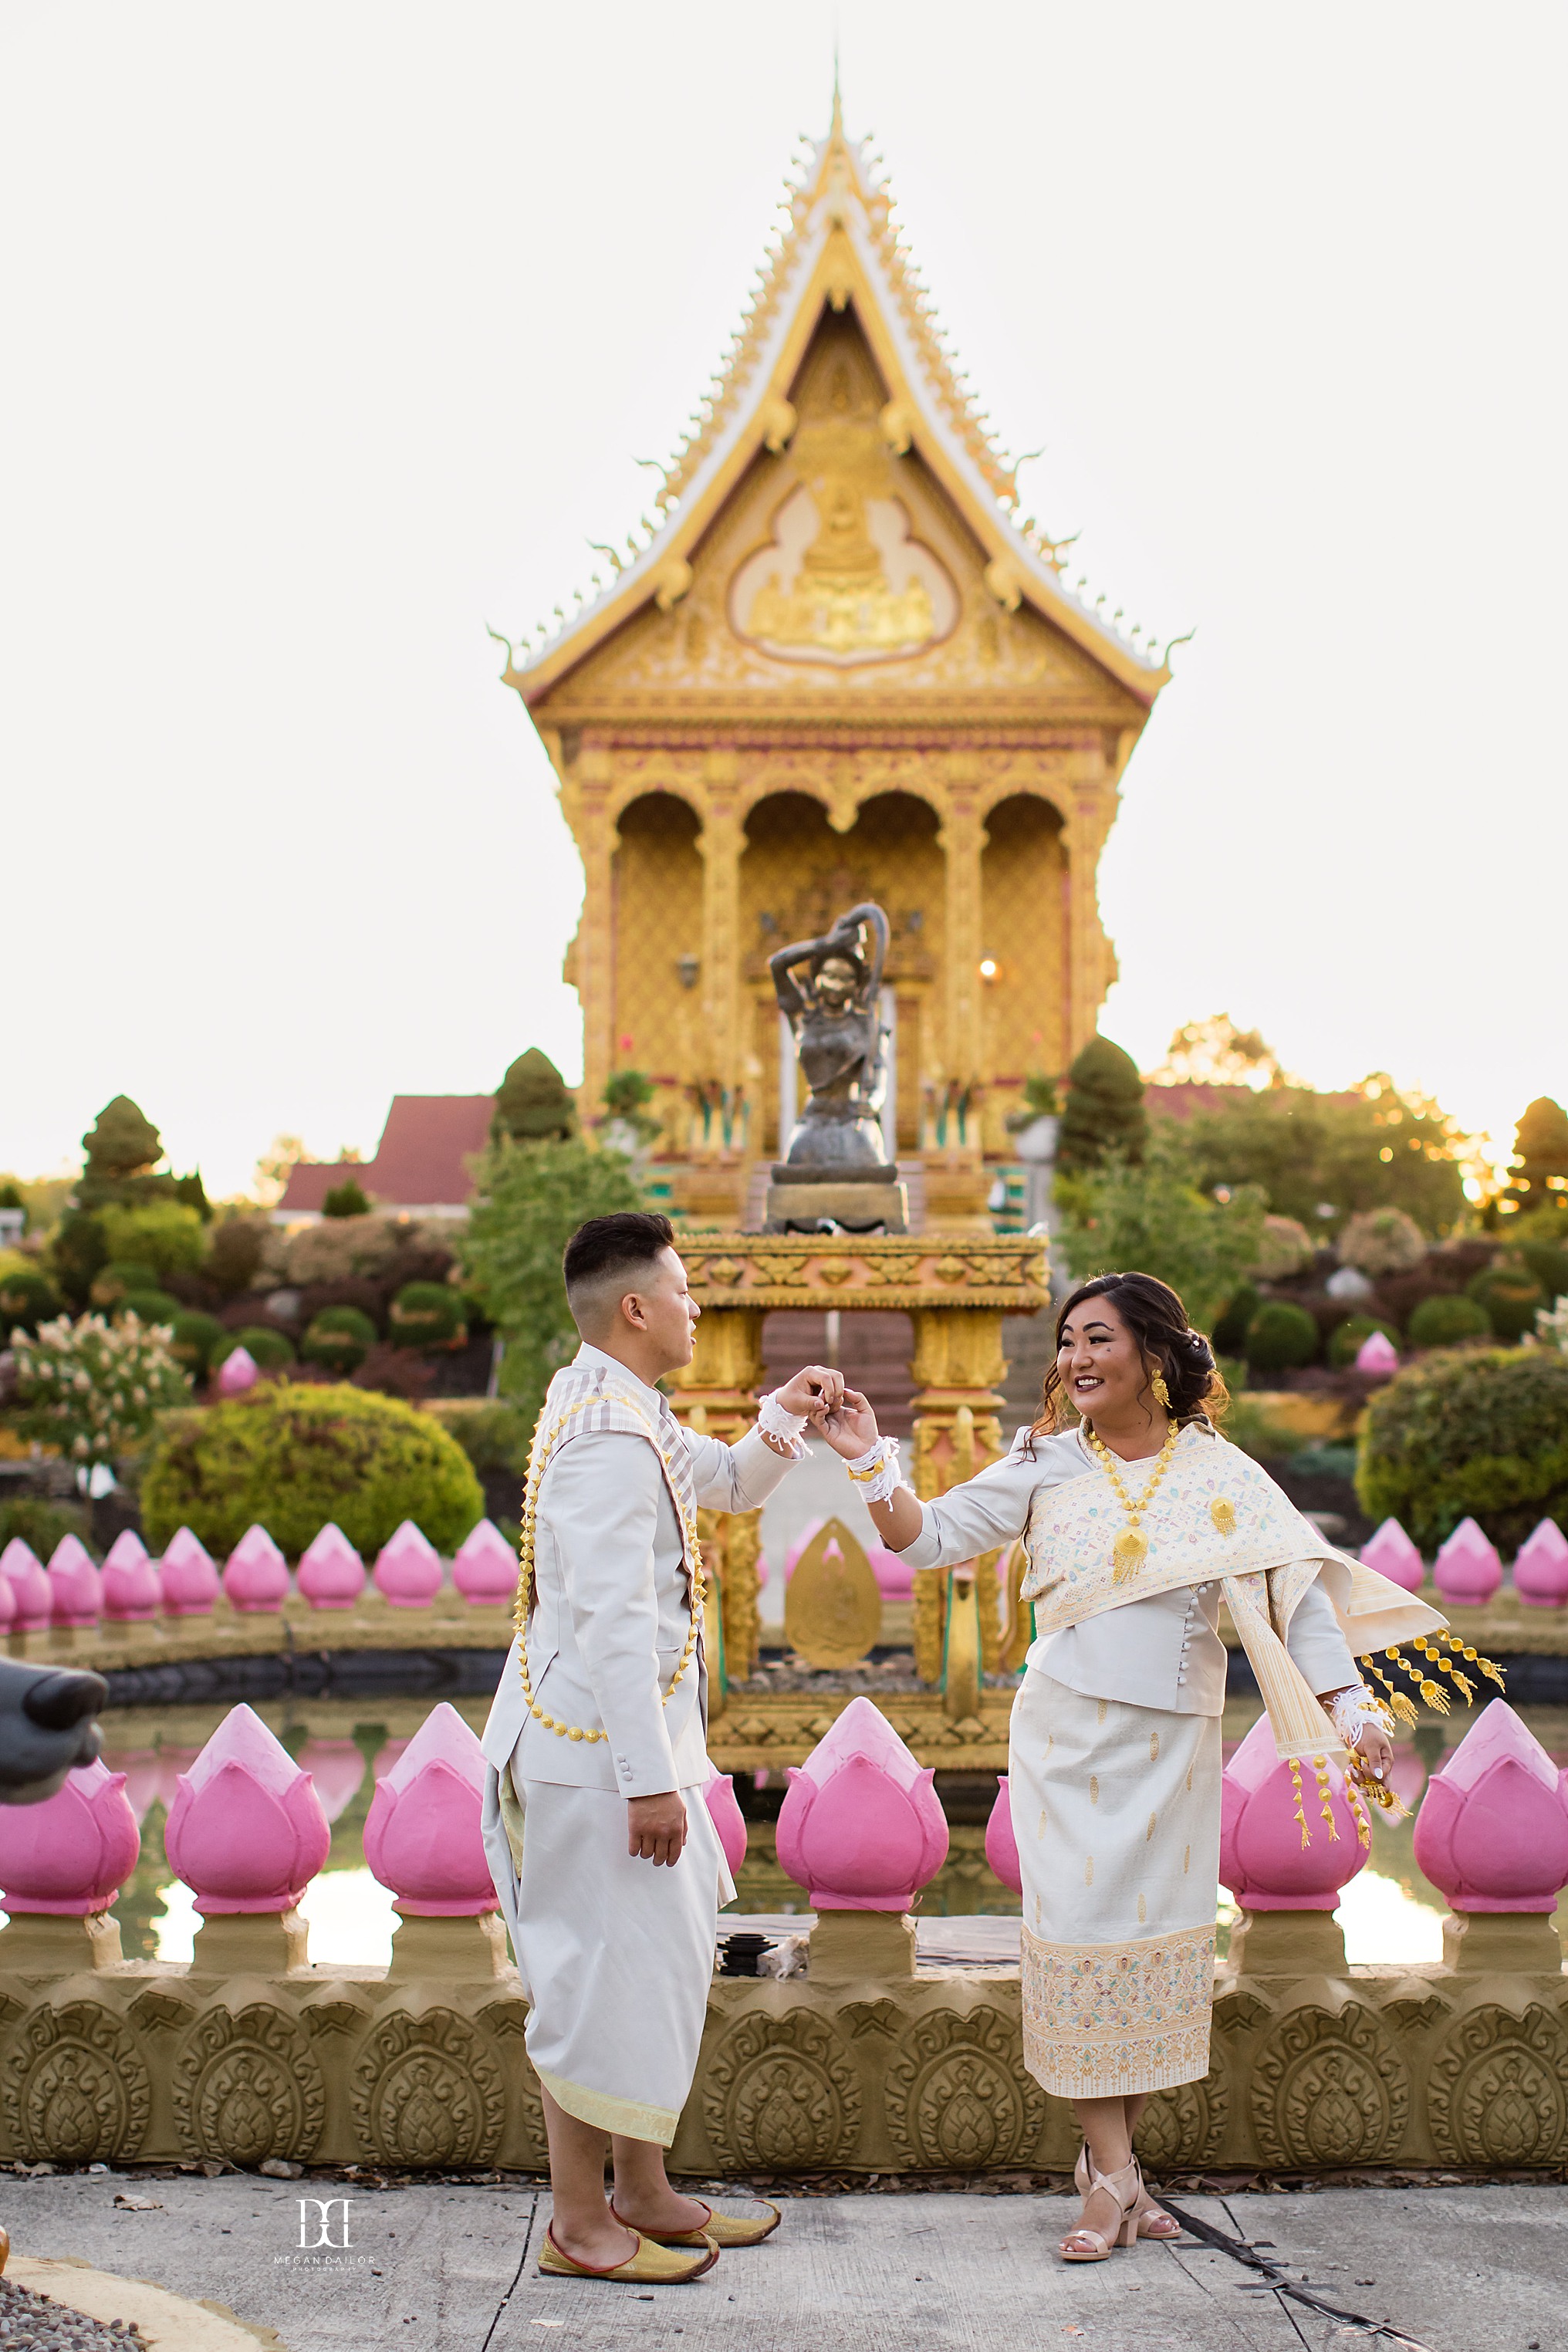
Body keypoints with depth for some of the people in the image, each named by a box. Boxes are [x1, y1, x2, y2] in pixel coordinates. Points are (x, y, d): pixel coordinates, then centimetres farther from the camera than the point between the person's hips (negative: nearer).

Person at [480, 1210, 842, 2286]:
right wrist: (649, 1781, -24)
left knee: (662, 1961, 17)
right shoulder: (608, 1438, -21)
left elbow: (725, 1485, 28)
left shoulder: (625, 1410, 12)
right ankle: (579, 2225, 10)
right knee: (606, 1972, -2)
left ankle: (644, 2194, 28)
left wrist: (784, 1421, 8)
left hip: (626, 1733, 11)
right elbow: (612, 1623, -25)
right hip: (596, 1748, -11)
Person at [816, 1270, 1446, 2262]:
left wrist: (1351, 1707, -15)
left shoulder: (1218, 1472, 0)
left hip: (1174, 1742, 0)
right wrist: (872, 1464, -14)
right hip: (1067, 1733, 0)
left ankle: (1113, 2154, 20)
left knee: (1161, 1935, 4)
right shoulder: (1047, 1465, 2)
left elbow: (1297, 1588, -5)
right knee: (1080, 1934, -4)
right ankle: (1113, 2177, 4)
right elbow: (929, 1537, 3)